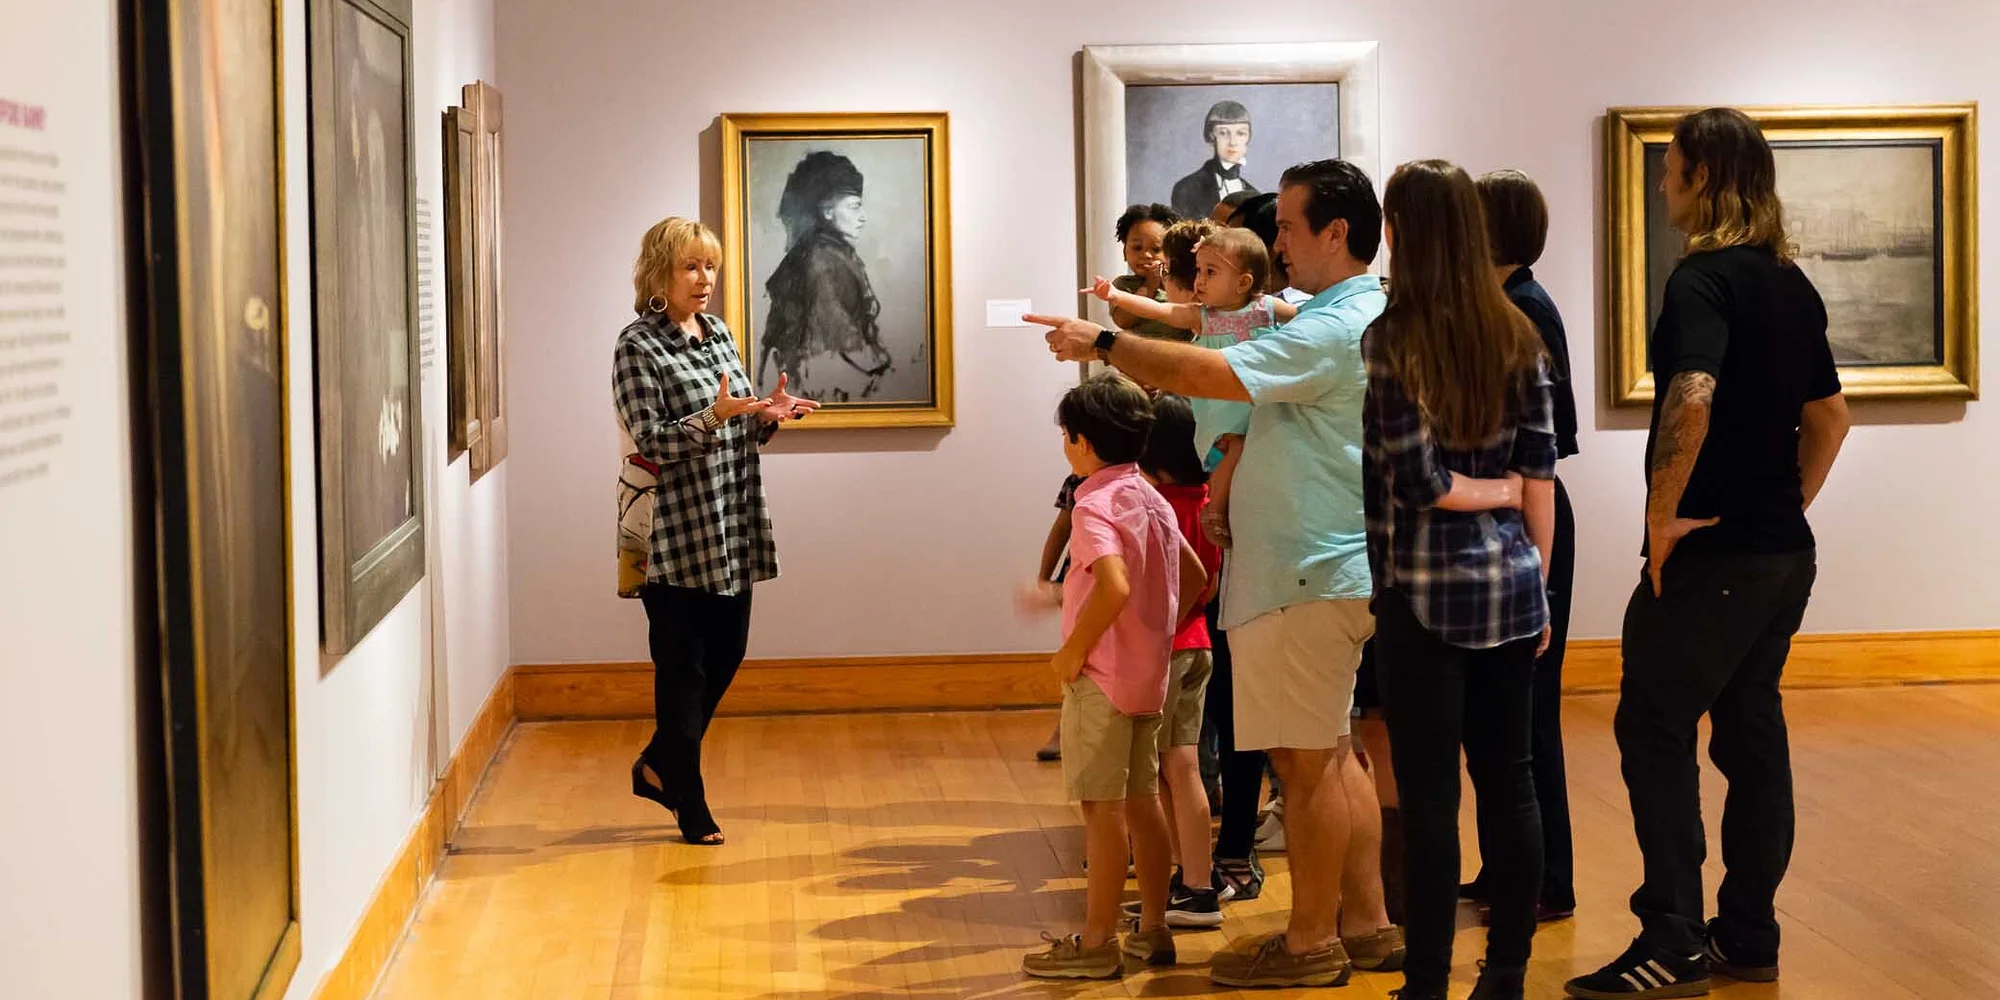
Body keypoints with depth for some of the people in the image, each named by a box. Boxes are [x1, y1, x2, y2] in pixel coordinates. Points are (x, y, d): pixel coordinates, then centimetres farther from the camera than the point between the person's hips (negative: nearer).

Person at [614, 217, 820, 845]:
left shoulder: (718, 334, 13)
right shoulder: (638, 346, -9)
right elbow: (651, 441, -15)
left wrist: (767, 416, -3)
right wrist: (713, 417, -28)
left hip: (732, 532, 7)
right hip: (677, 536, -7)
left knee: (725, 656, 12)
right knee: (683, 669, 1)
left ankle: (657, 765, 31)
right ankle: (691, 807, 12)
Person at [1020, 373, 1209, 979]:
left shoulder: (1095, 505, -16)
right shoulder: (1151, 499, 12)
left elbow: (1115, 586, -30)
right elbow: (1194, 577, 18)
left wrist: (1073, 651, -20)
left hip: (1101, 678, -9)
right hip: (1148, 675, 9)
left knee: (1103, 807, -3)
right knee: (1141, 801, 13)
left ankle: (1097, 943, 2)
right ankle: (1153, 930, 19)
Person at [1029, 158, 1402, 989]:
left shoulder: (1335, 330, -18)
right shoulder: (1356, 318, 17)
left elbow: (1208, 374, -24)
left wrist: (1103, 344, -15)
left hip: (1311, 576, -11)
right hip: (1324, 569, 11)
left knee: (1306, 758, -4)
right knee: (1328, 754, 15)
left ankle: (1310, 943, 4)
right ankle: (1367, 926, 21)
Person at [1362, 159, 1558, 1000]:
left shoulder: (1389, 339, -10)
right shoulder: (1515, 334, 4)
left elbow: (1416, 479, -14)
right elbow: (1541, 472, 4)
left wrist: (1496, 491, 2)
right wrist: (1536, 581, 11)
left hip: (1425, 593, -5)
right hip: (1510, 586, 5)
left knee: (1428, 796, 0)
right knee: (1508, 781, 11)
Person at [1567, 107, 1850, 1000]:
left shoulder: (1704, 277, -15)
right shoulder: (1791, 284, 12)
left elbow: (1691, 398, -30)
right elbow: (1829, 415, 21)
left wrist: (1662, 515, -22)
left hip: (1710, 555, -9)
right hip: (1783, 550, 9)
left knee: (1654, 727, -4)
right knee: (1751, 727, 13)